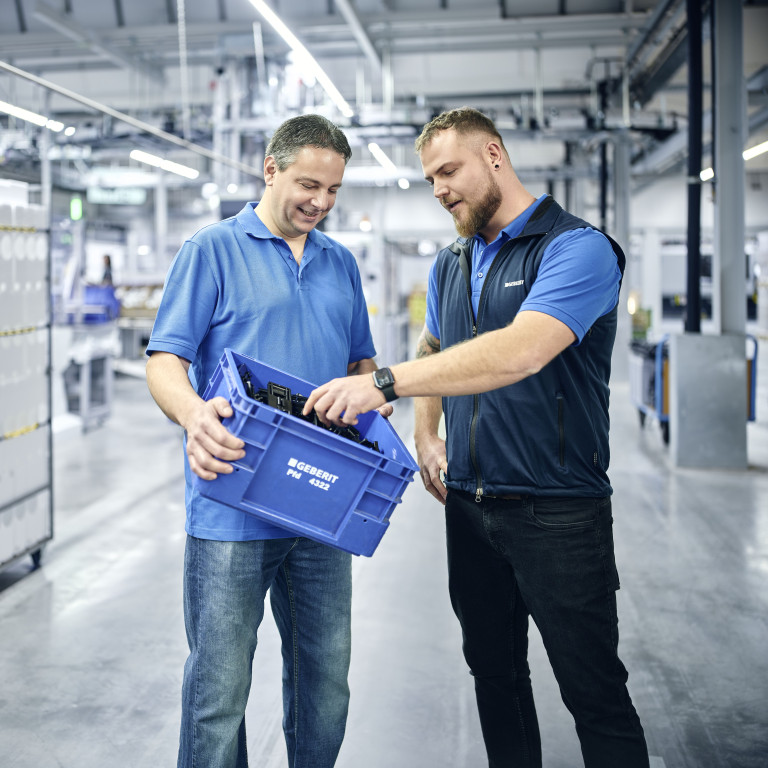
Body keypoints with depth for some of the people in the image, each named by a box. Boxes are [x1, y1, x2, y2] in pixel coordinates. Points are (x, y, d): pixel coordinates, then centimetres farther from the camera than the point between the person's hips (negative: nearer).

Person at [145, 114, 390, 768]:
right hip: (233, 504, -5)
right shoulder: (214, 249, -1)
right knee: (220, 688, 1)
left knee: (326, 679, 14)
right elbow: (165, 360, -7)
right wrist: (194, 414, -29)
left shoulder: (342, 264, 16)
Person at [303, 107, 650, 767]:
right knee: (495, 675, 17)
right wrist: (426, 435, 6)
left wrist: (384, 383, -34)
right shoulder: (450, 265, 13)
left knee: (595, 694, 2)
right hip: (468, 507, 7)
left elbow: (521, 351, -29)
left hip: (556, 512, -7)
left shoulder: (577, 248, -13)